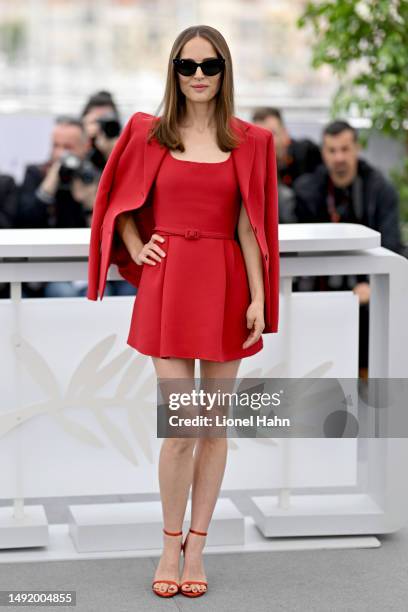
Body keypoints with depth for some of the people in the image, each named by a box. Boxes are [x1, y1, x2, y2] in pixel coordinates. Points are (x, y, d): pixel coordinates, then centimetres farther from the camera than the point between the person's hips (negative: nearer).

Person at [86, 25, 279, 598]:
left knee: (214, 425, 6)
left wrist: (258, 298, -4)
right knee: (180, 428, -6)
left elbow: (249, 225, 1)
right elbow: (121, 206, 15)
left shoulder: (249, 141, 4)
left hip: (226, 286, 1)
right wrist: (136, 249, -1)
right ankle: (171, 545, 13)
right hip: (168, 283, -1)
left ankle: (196, 547, 18)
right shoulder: (148, 133, 4)